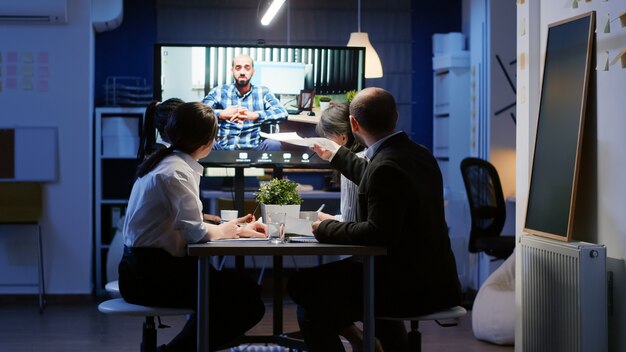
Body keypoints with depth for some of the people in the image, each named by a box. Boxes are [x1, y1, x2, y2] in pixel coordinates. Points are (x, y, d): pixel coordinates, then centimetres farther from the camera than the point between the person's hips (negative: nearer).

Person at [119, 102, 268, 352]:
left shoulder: (170, 163, 12)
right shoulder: (175, 172, -18)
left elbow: (188, 224, 13)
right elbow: (196, 232, -21)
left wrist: (238, 229, 9)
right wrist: (228, 230, -1)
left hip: (148, 268, 10)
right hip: (150, 275, -10)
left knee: (241, 287, 14)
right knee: (249, 301, -11)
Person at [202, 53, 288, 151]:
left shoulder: (263, 92, 7)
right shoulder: (219, 91, 7)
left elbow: (282, 113, -9)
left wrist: (254, 115, -25)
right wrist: (222, 114, -25)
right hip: (223, 149, -1)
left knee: (274, 145, -29)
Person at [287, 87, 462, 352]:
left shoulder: (386, 167, -23)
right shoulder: (419, 154, 8)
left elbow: (378, 234, -27)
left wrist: (326, 229, -13)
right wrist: (336, 156, 41)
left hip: (410, 289, -10)